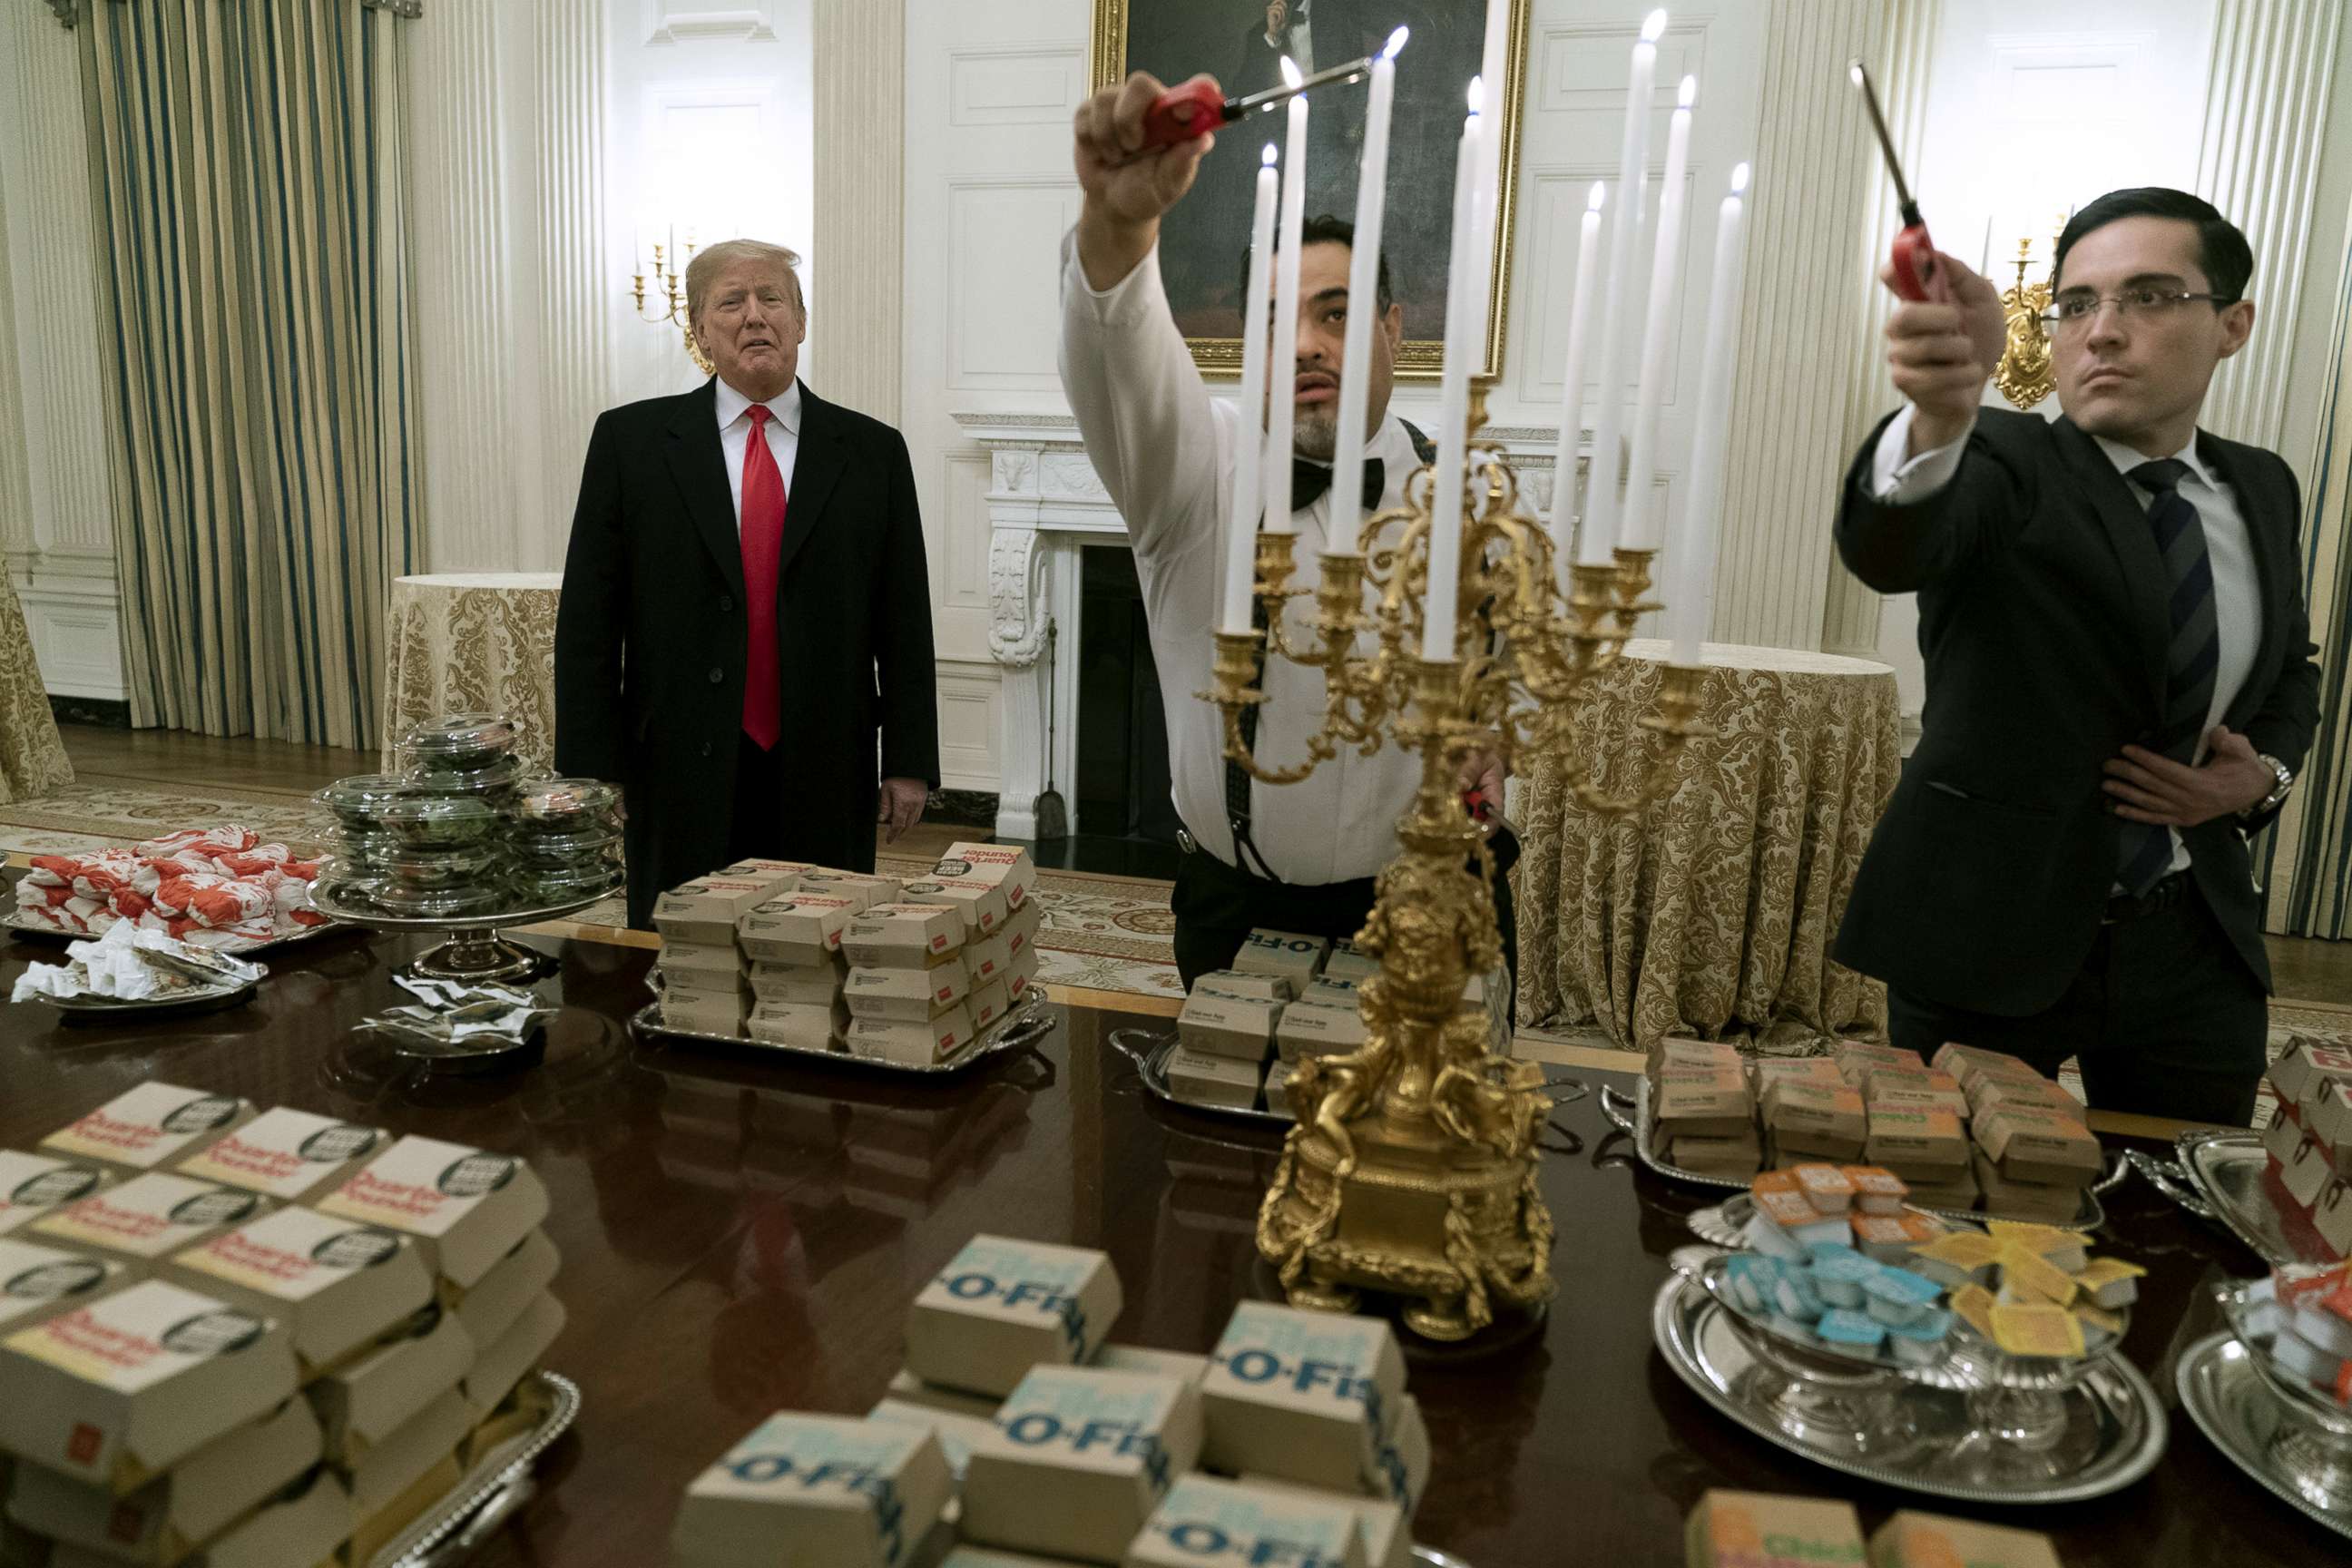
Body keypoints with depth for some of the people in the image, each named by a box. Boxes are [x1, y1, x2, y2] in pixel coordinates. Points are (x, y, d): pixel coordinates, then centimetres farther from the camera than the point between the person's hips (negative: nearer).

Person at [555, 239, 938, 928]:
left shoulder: (872, 452, 6)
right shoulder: (631, 439, 4)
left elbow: (904, 619, 5)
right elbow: (588, 615, 2)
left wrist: (910, 762, 0)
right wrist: (591, 766, -3)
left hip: (825, 780, 1)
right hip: (683, 773, 0)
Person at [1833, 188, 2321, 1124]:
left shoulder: (2261, 491, 7)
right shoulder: (2004, 466, -10)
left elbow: (2291, 671, 22)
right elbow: (1887, 549, -34)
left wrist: (2266, 773, 0)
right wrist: (1940, 414, -56)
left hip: (2195, 942, 5)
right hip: (1990, 935, -4)